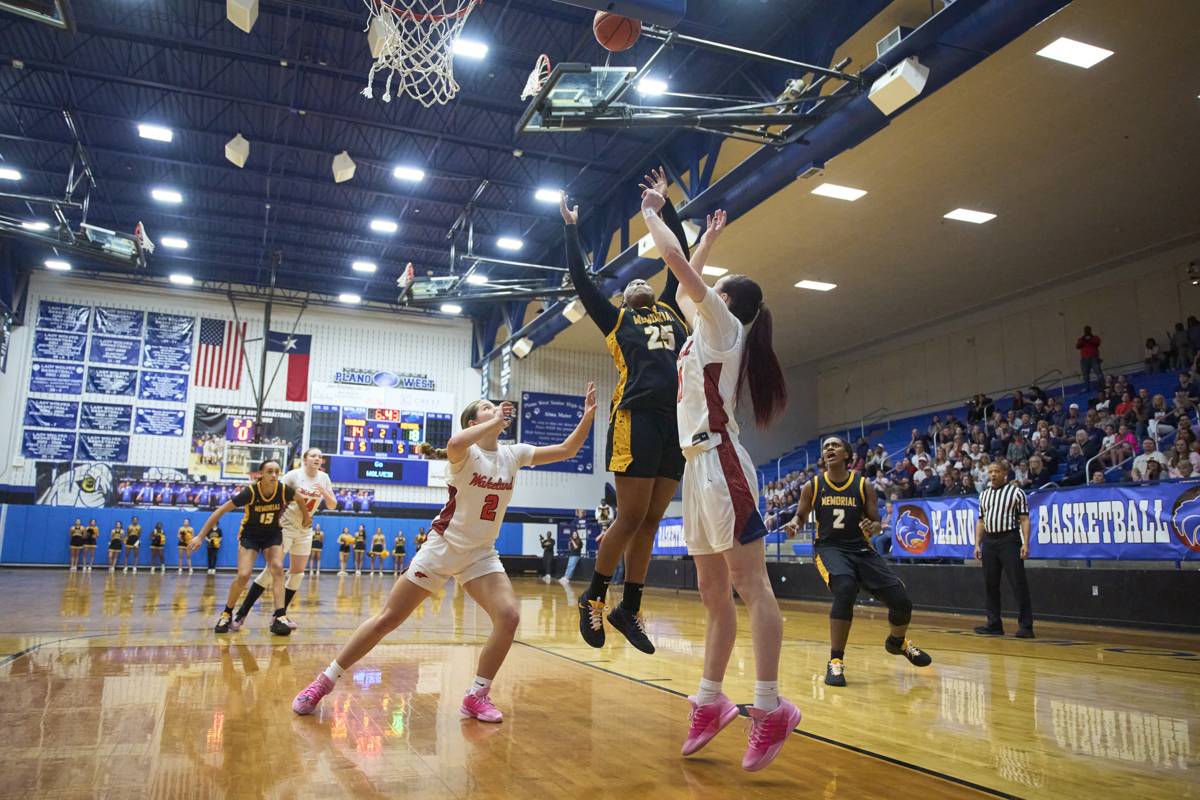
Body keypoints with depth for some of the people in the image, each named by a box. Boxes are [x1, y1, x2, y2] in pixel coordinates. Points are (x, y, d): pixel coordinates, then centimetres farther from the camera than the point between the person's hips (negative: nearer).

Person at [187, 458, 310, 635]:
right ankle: (226, 614, 10)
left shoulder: (284, 490, -23)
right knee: (243, 575, -14)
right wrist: (200, 537, -21)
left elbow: (300, 499, 2)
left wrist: (306, 518, 15)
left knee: (277, 569, -19)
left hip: (273, 534, 2)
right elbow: (220, 512, -22)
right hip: (250, 535, -2)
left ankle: (279, 617, -20)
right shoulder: (250, 492, -29)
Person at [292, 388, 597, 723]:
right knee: (387, 620, 1)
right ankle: (325, 680, 19)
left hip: (481, 555, 4)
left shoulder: (513, 454, 1)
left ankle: (476, 696, 0)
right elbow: (453, 445, -41)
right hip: (443, 548, -4)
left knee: (509, 616, -18)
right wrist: (496, 421, -31)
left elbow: (566, 449, 2)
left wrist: (588, 415, -10)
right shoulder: (466, 453, -14)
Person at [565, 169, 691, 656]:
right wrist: (571, 229, 17)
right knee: (631, 518, -4)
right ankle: (594, 598, 14)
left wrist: (665, 205, 28)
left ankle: (629, 610, 16)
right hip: (635, 419, -4)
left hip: (678, 421, 5)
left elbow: (680, 258, 25)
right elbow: (581, 281, 11)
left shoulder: (671, 311, 24)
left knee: (650, 521, 7)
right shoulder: (616, 319, 14)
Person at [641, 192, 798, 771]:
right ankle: (710, 701, 13)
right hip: (698, 464, 9)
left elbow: (676, 261, -6)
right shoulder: (706, 327, 22)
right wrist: (709, 238, 45)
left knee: (750, 585, -11)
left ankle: (770, 707, -10)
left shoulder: (725, 323, 0)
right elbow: (686, 282, 39)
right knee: (714, 591, 8)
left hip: (721, 462, -9)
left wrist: (650, 213, 8)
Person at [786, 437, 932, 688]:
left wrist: (873, 528, -21)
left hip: (860, 549, 3)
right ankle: (836, 661, -21)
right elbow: (801, 516, 9)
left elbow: (876, 522, 4)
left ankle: (897, 642, 33)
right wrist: (794, 524, -15)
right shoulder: (812, 486, -1)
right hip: (829, 547, -2)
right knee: (845, 589, -34)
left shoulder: (863, 485, -1)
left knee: (901, 601, -5)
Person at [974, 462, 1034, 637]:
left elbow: (1024, 519, -5)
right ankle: (994, 624, 15)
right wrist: (977, 544, 9)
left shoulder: (1016, 492, -1)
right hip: (989, 541, 5)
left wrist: (1025, 544, -14)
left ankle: (1025, 626, -2)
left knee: (1018, 583, -6)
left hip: (1009, 540, -5)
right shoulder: (984, 495, 14)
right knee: (990, 585, 7)